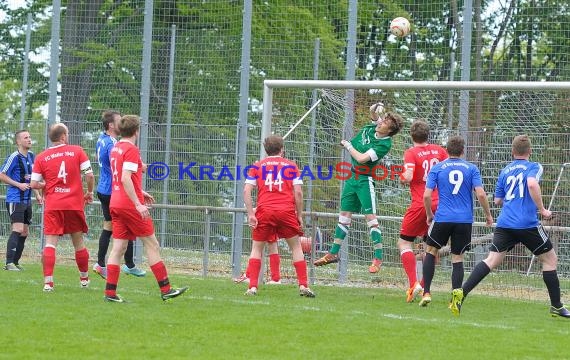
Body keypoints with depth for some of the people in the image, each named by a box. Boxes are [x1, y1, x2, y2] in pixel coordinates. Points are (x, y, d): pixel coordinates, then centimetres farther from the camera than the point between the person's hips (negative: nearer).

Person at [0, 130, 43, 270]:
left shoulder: (31, 156, 11)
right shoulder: (14, 157, -12)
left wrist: (37, 194, 16)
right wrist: (19, 185, -16)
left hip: (27, 200, 8)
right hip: (15, 199, -8)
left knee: (24, 232, 9)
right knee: (18, 229, -17)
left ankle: (15, 262, 17)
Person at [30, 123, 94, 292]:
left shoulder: (41, 157, 2)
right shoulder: (77, 151, -1)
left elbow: (34, 184, 0)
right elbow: (89, 175, -5)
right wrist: (89, 192, 11)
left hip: (52, 206, 0)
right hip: (75, 204, 0)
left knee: (50, 243, -4)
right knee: (78, 242, 15)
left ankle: (48, 281, -17)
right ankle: (84, 278, 29)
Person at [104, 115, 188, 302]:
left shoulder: (115, 148, 14)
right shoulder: (131, 150, -13)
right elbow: (125, 179, -23)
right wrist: (138, 204, -25)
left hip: (115, 204, 8)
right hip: (130, 205, -8)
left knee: (118, 247, 5)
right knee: (152, 245, 1)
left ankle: (110, 292, -2)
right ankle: (165, 290, 4)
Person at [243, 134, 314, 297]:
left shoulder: (257, 166, 13)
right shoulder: (290, 165, 12)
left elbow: (246, 191, 2)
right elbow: (298, 192, 3)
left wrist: (250, 214, 1)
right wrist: (299, 215, 10)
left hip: (264, 211, 0)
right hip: (287, 211, 0)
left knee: (257, 248, 12)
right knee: (296, 247, 13)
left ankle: (252, 287, 0)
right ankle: (303, 285, 4)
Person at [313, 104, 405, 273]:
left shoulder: (384, 144, -20)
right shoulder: (371, 128, 0)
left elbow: (362, 158, -24)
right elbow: (376, 118, 20)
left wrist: (348, 145, -9)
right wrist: (373, 111, -4)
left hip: (365, 180, -8)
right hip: (352, 176, 8)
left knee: (370, 216, -12)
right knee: (344, 215, 13)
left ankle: (378, 257, -10)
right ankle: (333, 253, 20)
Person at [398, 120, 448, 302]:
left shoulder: (411, 153, -7)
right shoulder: (439, 150, 7)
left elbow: (408, 176, -21)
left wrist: (401, 178, 1)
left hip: (420, 205, -5)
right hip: (439, 204, 5)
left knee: (404, 243, 6)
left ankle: (413, 283, -11)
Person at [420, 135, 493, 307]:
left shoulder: (437, 168, 2)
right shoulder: (471, 169, 3)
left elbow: (427, 195, -4)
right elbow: (481, 194, -6)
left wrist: (429, 214, 12)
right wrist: (488, 215, 7)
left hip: (443, 218, -1)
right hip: (465, 220, 1)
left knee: (430, 251, 17)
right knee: (457, 258, 7)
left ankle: (426, 292, 7)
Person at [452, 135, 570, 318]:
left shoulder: (505, 171, 18)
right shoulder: (533, 167, 2)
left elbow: (497, 200, 22)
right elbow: (532, 184, -20)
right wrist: (542, 209, -12)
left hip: (504, 223, 4)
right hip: (527, 224, -4)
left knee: (492, 260, -2)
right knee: (550, 259, 12)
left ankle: (461, 292, -22)